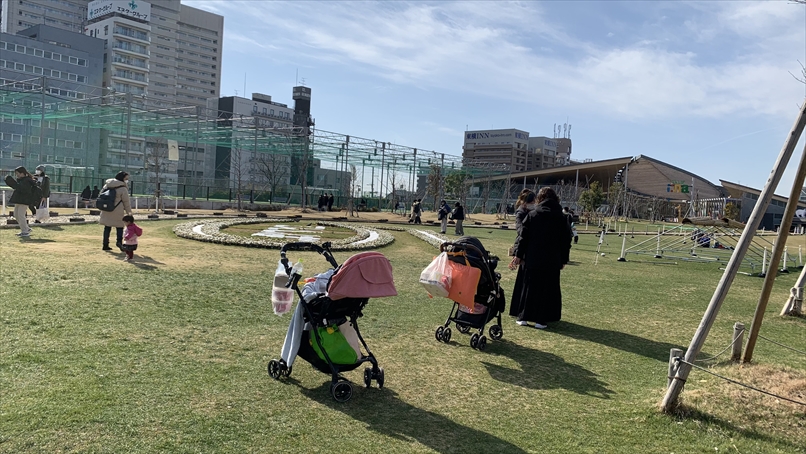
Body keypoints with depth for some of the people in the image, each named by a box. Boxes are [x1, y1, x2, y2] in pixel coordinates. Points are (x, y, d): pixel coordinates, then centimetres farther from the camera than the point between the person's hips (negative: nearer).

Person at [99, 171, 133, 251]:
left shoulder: (107, 185, 8)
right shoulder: (123, 189, -10)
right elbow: (126, 202, -5)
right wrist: (129, 212, 5)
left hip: (106, 210, 5)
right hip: (117, 211, -5)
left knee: (107, 227, 10)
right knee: (119, 226, 9)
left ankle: (105, 245, 12)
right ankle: (119, 241, -7)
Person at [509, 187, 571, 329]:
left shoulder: (532, 215, -2)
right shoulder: (561, 218, 3)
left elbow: (523, 236, -4)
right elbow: (566, 241, 5)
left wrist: (518, 255, -1)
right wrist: (563, 260, 11)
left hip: (532, 260, -1)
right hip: (552, 262, 1)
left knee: (528, 287, 9)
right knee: (547, 289, 7)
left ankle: (523, 317, 11)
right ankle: (541, 320, 6)